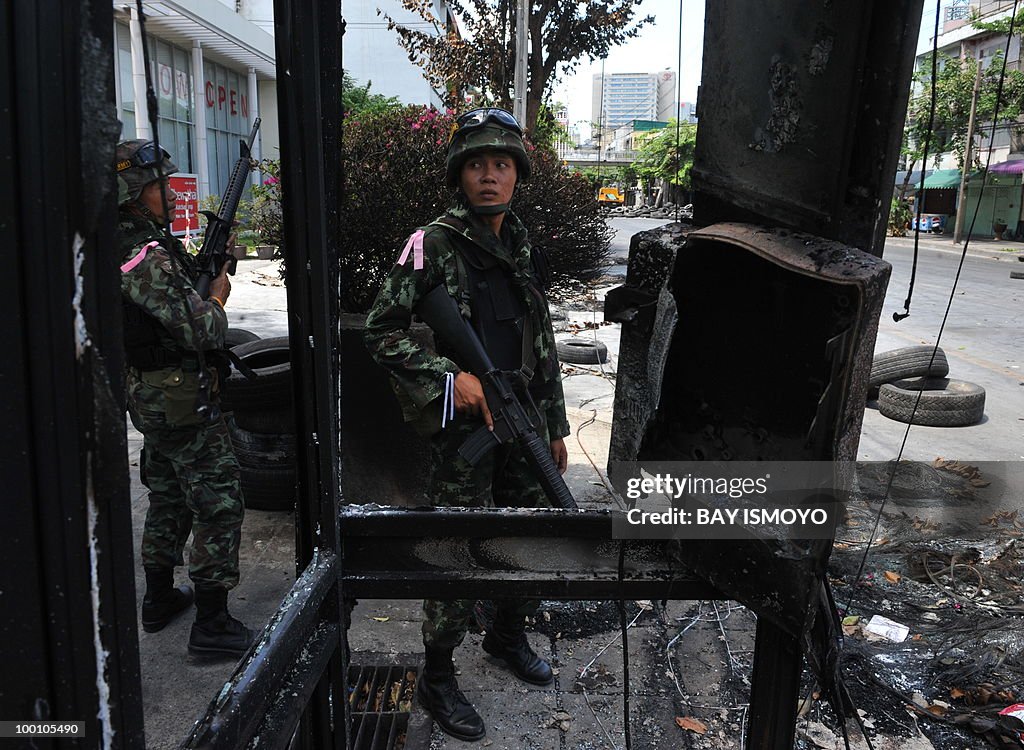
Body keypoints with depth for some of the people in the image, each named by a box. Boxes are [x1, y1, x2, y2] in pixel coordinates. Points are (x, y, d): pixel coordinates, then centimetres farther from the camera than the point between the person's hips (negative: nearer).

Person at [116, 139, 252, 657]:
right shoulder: (148, 257, -23)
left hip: (145, 396, 10)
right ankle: (212, 625, 3)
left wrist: (203, 267, 5)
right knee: (218, 502, -3)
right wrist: (218, 296, -5)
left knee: (168, 497, 22)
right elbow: (201, 330, -23)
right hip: (181, 400, -10)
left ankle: (159, 599, 36)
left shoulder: (120, 247, 8)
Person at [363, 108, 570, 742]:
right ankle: (437, 678, 18)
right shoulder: (433, 246, -9)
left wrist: (556, 425, 15)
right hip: (463, 423, -6)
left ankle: (509, 635, 41)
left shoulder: (525, 249, 10)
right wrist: (450, 375, -20)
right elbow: (381, 331, -10)